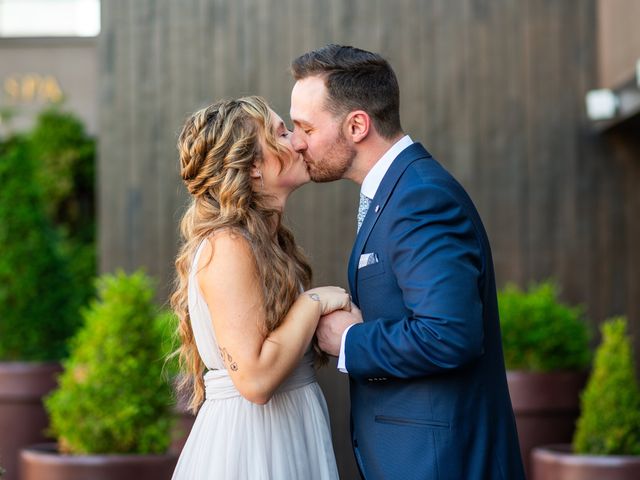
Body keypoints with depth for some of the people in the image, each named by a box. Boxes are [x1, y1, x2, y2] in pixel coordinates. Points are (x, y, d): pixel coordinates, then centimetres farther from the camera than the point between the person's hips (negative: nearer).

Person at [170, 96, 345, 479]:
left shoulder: (268, 240, 9)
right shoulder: (228, 246, -18)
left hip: (287, 432, 9)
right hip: (252, 438, -9)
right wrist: (315, 302, -16)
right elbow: (254, 378, -24)